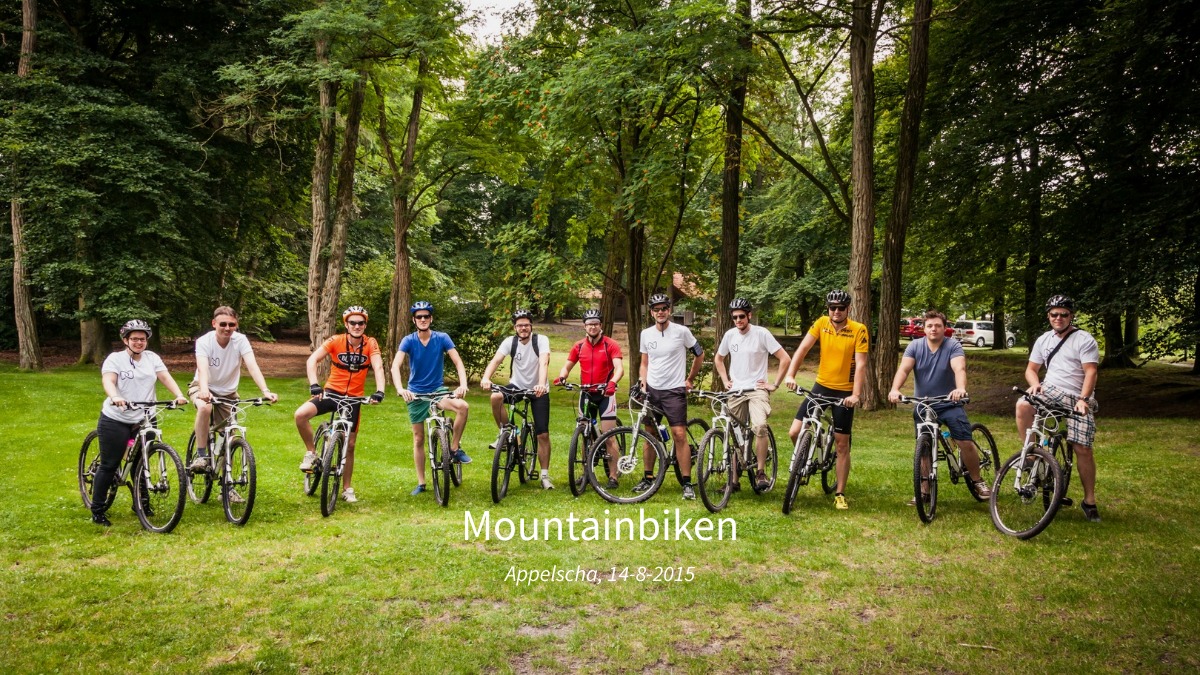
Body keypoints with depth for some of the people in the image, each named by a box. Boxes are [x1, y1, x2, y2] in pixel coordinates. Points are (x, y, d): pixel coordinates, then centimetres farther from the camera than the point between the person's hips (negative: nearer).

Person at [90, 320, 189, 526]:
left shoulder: (152, 358, 6)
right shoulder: (115, 358, -4)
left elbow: (166, 377, -6)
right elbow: (108, 381, -19)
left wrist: (179, 395, -23)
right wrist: (115, 397, -40)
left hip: (143, 421, 3)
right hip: (115, 420, -3)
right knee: (109, 465, 3)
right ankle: (97, 510, 14)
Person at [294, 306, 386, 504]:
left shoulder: (370, 344, -11)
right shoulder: (335, 341, -13)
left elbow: (378, 367, -22)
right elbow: (312, 360, -21)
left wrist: (379, 391, -39)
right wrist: (314, 385, -36)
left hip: (354, 397, 1)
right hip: (331, 392, -1)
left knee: (349, 445, 7)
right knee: (300, 415, -27)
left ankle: (347, 489, 23)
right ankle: (311, 453, -4)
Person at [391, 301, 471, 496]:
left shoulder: (442, 338, -9)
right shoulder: (408, 340, -10)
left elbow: (458, 362, -16)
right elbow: (395, 365, -23)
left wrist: (463, 384, -35)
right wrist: (400, 389, -41)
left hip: (438, 389, 0)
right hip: (416, 393, 0)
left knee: (463, 406, -30)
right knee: (419, 439, 6)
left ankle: (455, 448, -12)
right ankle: (421, 483, 18)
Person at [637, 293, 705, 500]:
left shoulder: (681, 332, -6)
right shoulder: (646, 334, 6)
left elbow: (699, 354, 7)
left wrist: (689, 379, 7)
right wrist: (642, 382, 0)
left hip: (674, 390, -4)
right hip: (652, 390, 4)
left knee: (679, 435, -10)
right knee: (649, 434, 10)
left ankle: (687, 483, -5)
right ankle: (648, 478, 21)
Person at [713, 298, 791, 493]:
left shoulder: (761, 333, -8)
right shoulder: (730, 335, 4)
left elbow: (785, 359, -9)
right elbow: (718, 358, 22)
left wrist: (775, 384, -9)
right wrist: (725, 381, 11)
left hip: (757, 389, -4)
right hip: (736, 391, 5)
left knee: (760, 427, -28)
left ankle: (761, 473, -15)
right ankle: (734, 478, 19)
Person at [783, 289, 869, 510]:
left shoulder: (858, 330, -12)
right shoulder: (821, 323, -4)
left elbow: (860, 364, -17)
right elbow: (802, 349, -10)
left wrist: (855, 395, -26)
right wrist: (790, 375, -23)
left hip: (845, 392, -2)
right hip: (821, 386, 3)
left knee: (842, 444, 3)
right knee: (795, 432, -8)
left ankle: (840, 494, 15)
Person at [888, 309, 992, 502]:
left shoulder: (953, 346, -10)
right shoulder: (915, 346, -5)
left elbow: (959, 368, -27)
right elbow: (903, 369, -18)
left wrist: (961, 388, -49)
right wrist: (895, 389, -37)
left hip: (950, 404, -2)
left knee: (966, 443, -10)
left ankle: (977, 481, 13)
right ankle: (924, 491, 16)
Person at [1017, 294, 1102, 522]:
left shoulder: (1084, 340, -4)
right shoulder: (1043, 340, 11)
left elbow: (1091, 372, -13)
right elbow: (1031, 369, 14)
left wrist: (1083, 399, -27)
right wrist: (1035, 383, -9)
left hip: (1078, 399, -3)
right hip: (1050, 391, 3)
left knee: (1082, 449, -7)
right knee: (1022, 405, -29)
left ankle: (1089, 501, 6)